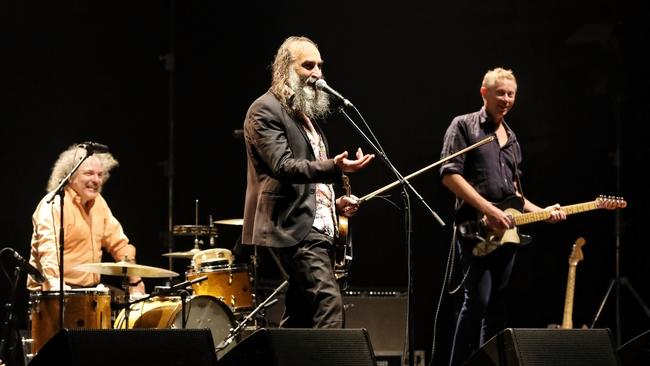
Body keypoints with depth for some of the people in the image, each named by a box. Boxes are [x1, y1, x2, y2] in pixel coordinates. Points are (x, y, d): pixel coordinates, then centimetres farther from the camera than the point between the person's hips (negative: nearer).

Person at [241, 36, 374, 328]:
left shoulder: (306, 114, 23)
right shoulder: (266, 110, -7)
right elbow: (283, 167, -19)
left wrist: (335, 204, 14)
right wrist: (334, 168, -32)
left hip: (316, 227, 10)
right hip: (293, 229, -10)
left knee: (300, 315, 8)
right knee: (328, 304, -21)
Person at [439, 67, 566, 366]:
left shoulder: (512, 140, 22)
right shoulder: (464, 126, 1)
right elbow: (449, 174, -11)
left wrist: (542, 212, 10)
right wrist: (488, 210, -17)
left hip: (506, 231, 7)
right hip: (477, 229, -7)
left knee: (497, 307, 6)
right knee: (477, 299, -17)